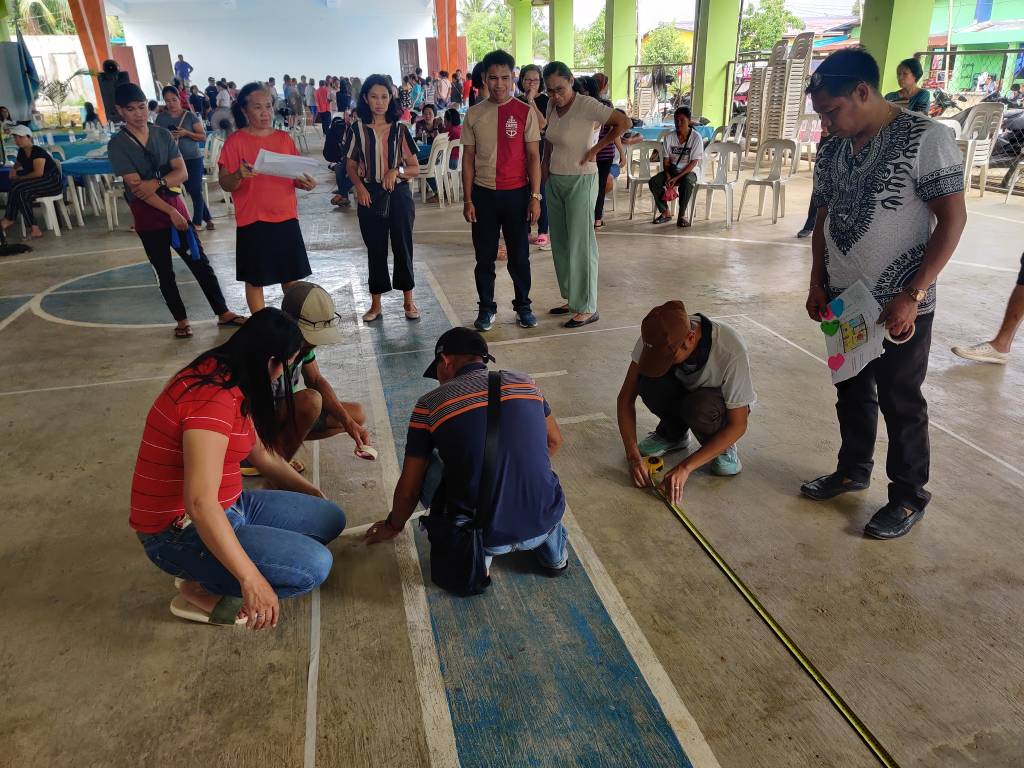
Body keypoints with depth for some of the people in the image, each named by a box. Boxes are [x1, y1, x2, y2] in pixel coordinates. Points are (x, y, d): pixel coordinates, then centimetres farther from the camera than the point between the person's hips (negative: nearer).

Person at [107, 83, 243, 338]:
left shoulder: (163, 134, 3)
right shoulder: (117, 145, -8)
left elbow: (182, 173, -4)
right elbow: (136, 187, -14)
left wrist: (157, 182, -22)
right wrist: (170, 212, -17)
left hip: (176, 206, 3)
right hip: (147, 215, -3)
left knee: (200, 262, 6)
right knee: (165, 272, 8)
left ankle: (223, 313, 14)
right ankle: (182, 320, 19)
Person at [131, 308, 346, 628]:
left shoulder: (228, 380, 5)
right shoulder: (212, 396, -27)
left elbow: (263, 455, 19)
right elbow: (200, 502, -34)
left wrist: (311, 491, 28)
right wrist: (251, 579, -33)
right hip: (181, 532, -10)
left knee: (330, 518, 7)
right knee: (313, 565, -23)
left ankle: (210, 572, 7)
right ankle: (201, 589, -2)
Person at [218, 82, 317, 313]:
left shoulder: (284, 138, 6)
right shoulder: (235, 141, -5)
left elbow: (295, 176, 14)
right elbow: (225, 184, -5)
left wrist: (305, 182, -9)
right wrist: (239, 176, -26)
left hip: (286, 218, 4)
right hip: (253, 221, -3)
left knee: (291, 276, 10)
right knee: (255, 279, 5)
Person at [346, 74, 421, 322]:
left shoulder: (400, 130, 1)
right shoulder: (358, 129, 2)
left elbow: (415, 168, 3)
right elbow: (351, 166, 9)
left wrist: (396, 171, -16)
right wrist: (359, 186, -10)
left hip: (398, 195, 0)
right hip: (370, 196, 0)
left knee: (403, 248, 5)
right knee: (375, 250, 7)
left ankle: (408, 301, 18)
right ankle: (376, 304, 19)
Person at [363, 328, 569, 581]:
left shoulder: (430, 404, -2)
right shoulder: (524, 382, 6)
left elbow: (408, 490, 4)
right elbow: (554, 441, 22)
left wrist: (393, 526, 26)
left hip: (484, 535, -3)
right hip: (545, 521, 4)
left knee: (430, 466, 19)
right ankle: (553, 544, 21)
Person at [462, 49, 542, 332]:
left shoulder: (525, 112, -2)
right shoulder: (474, 114, 3)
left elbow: (533, 156, -1)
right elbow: (468, 158, 5)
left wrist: (535, 197, -7)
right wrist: (468, 199, 0)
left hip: (516, 193, -1)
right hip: (483, 194, 1)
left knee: (519, 255, 7)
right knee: (484, 256, 8)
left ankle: (523, 306, 24)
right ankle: (486, 308, 22)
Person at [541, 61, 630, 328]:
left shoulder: (586, 105, -17)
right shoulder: (553, 106, 5)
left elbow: (624, 122, -21)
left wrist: (596, 148, -15)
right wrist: (546, 164, 12)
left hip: (580, 182, -8)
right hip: (555, 181, 8)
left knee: (580, 244, -4)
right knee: (560, 243, 12)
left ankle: (587, 309, 4)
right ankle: (572, 299, 24)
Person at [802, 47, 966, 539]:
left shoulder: (925, 138, -13)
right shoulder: (831, 152, 5)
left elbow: (952, 219, -14)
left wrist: (911, 294, -20)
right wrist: (816, 284, 6)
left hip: (899, 305, -6)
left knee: (900, 402, 5)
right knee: (852, 391, 18)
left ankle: (909, 498, 22)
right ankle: (853, 470, 37)